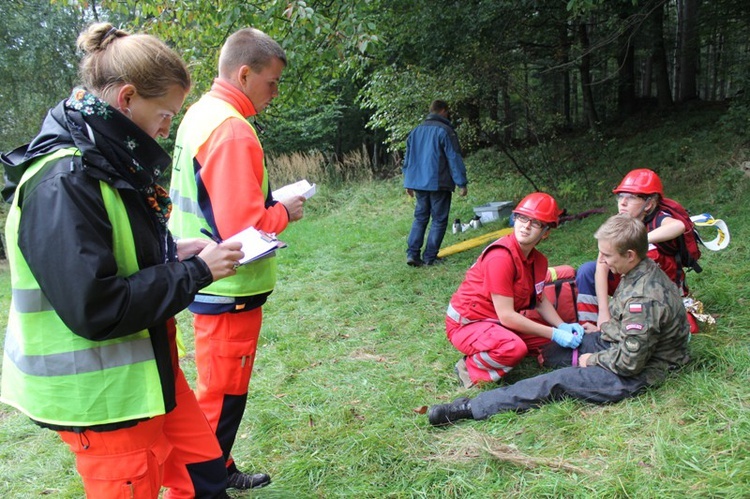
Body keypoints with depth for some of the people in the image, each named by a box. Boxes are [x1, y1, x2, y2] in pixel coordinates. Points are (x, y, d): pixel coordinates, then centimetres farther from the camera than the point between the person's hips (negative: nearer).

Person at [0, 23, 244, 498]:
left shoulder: (109, 163, 5)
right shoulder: (63, 182, -24)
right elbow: (93, 309, -28)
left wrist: (174, 251, 1)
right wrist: (196, 272, -21)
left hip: (149, 367, 9)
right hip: (99, 394, -9)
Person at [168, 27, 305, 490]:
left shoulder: (200, 114, 9)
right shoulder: (232, 130, -22)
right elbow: (243, 228, -26)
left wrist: (269, 203, 7)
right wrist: (284, 212, -9)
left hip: (209, 283, 10)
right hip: (230, 290, -10)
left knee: (219, 388, 23)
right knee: (222, 396, 5)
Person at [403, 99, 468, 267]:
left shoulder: (416, 131, 14)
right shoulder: (444, 131, -8)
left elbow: (408, 159, 18)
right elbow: (454, 158, -11)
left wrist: (408, 183, 24)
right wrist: (462, 183, -7)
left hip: (418, 183, 6)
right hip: (438, 184, -6)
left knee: (420, 217, 13)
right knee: (439, 220, 3)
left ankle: (412, 253, 1)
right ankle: (430, 257, 2)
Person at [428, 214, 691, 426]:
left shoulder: (644, 299, -33)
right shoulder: (644, 270, -1)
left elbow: (629, 362, -28)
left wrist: (593, 359, -14)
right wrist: (604, 329, 5)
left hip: (636, 373, -10)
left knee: (558, 382, -17)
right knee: (551, 349, 6)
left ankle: (471, 408, -17)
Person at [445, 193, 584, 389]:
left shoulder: (538, 260, 1)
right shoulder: (501, 257, -25)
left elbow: (540, 301, 11)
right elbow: (506, 316, -25)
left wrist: (563, 327, -8)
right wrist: (555, 334, -21)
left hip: (498, 323, 9)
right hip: (467, 323, -9)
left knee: (552, 336, -1)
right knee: (514, 348, -35)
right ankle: (470, 368, -7)